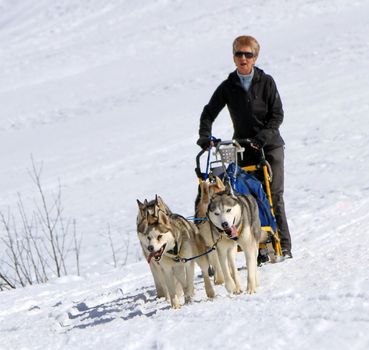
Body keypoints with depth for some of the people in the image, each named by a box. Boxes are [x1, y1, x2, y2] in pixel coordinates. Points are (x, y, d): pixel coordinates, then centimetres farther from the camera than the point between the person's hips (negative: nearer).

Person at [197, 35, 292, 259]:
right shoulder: (228, 87, 5)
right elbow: (209, 113, 6)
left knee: (274, 196, -7)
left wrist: (263, 136, -18)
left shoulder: (266, 82, -1)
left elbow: (277, 115, -5)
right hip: (243, 148, 2)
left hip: (270, 146, -2)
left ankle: (283, 246, -3)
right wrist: (205, 136, -11)